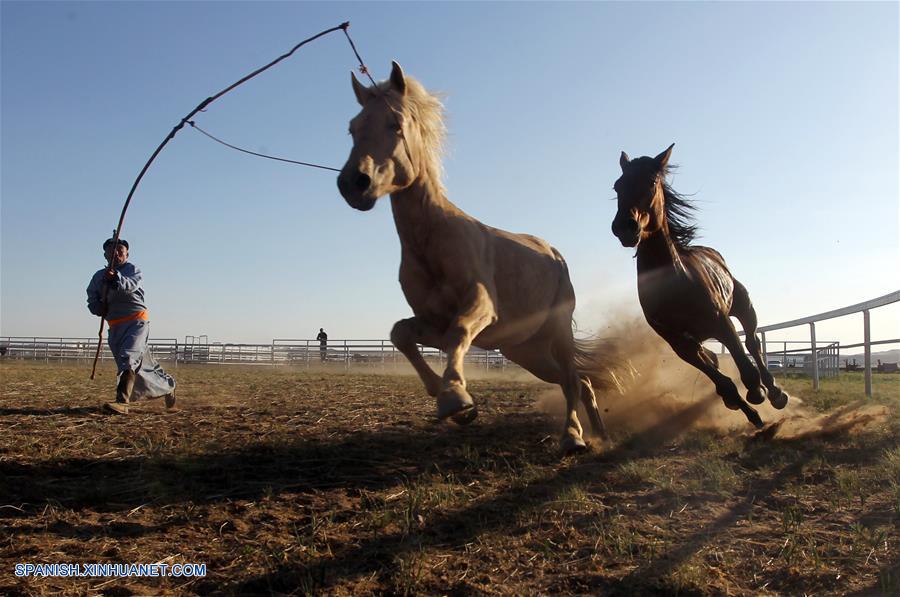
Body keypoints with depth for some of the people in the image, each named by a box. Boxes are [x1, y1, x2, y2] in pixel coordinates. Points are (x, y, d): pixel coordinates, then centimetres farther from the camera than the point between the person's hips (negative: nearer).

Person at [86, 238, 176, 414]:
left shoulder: (133, 270, -2)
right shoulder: (98, 277, 11)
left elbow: (130, 285, -23)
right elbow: (92, 300, 14)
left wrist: (116, 278, -44)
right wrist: (98, 308, -9)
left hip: (137, 321, -5)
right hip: (115, 327, 5)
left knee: (128, 357, -24)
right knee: (144, 365, 11)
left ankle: (122, 402, -34)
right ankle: (168, 387, 32)